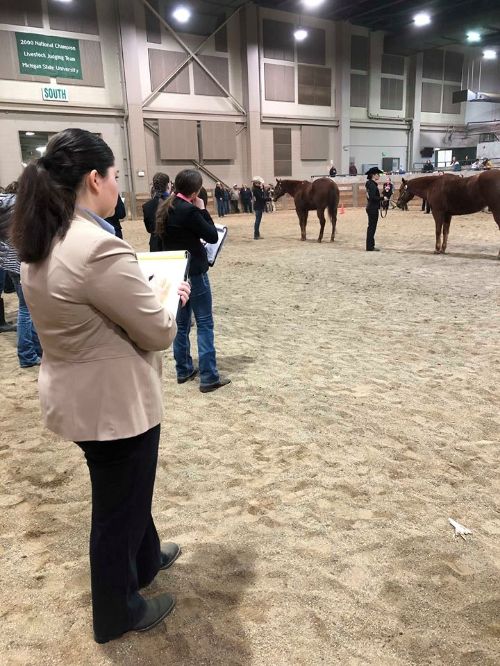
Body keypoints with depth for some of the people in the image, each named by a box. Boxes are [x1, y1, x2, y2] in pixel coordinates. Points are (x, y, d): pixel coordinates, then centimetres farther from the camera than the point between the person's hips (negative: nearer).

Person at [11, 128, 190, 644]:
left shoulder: (41, 243, 2)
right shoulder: (99, 248, -29)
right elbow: (159, 332, -21)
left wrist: (144, 292, 7)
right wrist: (168, 296, 0)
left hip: (75, 393, 9)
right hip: (113, 401, -9)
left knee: (126, 490, 30)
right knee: (118, 507, 14)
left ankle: (144, 560, 55)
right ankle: (118, 613, 39)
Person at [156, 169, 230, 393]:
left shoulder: (166, 208, 7)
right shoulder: (189, 210, -19)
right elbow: (213, 236, -13)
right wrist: (203, 210, -6)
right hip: (194, 272, -8)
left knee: (181, 322, 15)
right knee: (204, 324, -2)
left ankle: (184, 370, 24)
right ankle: (209, 377, 1)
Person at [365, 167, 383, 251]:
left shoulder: (371, 184, 13)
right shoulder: (372, 185, -17)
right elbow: (373, 197, -25)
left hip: (371, 207, 10)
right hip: (373, 208, -10)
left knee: (371, 227, 15)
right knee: (372, 227, -4)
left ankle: (370, 246, 22)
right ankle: (370, 247, 1)